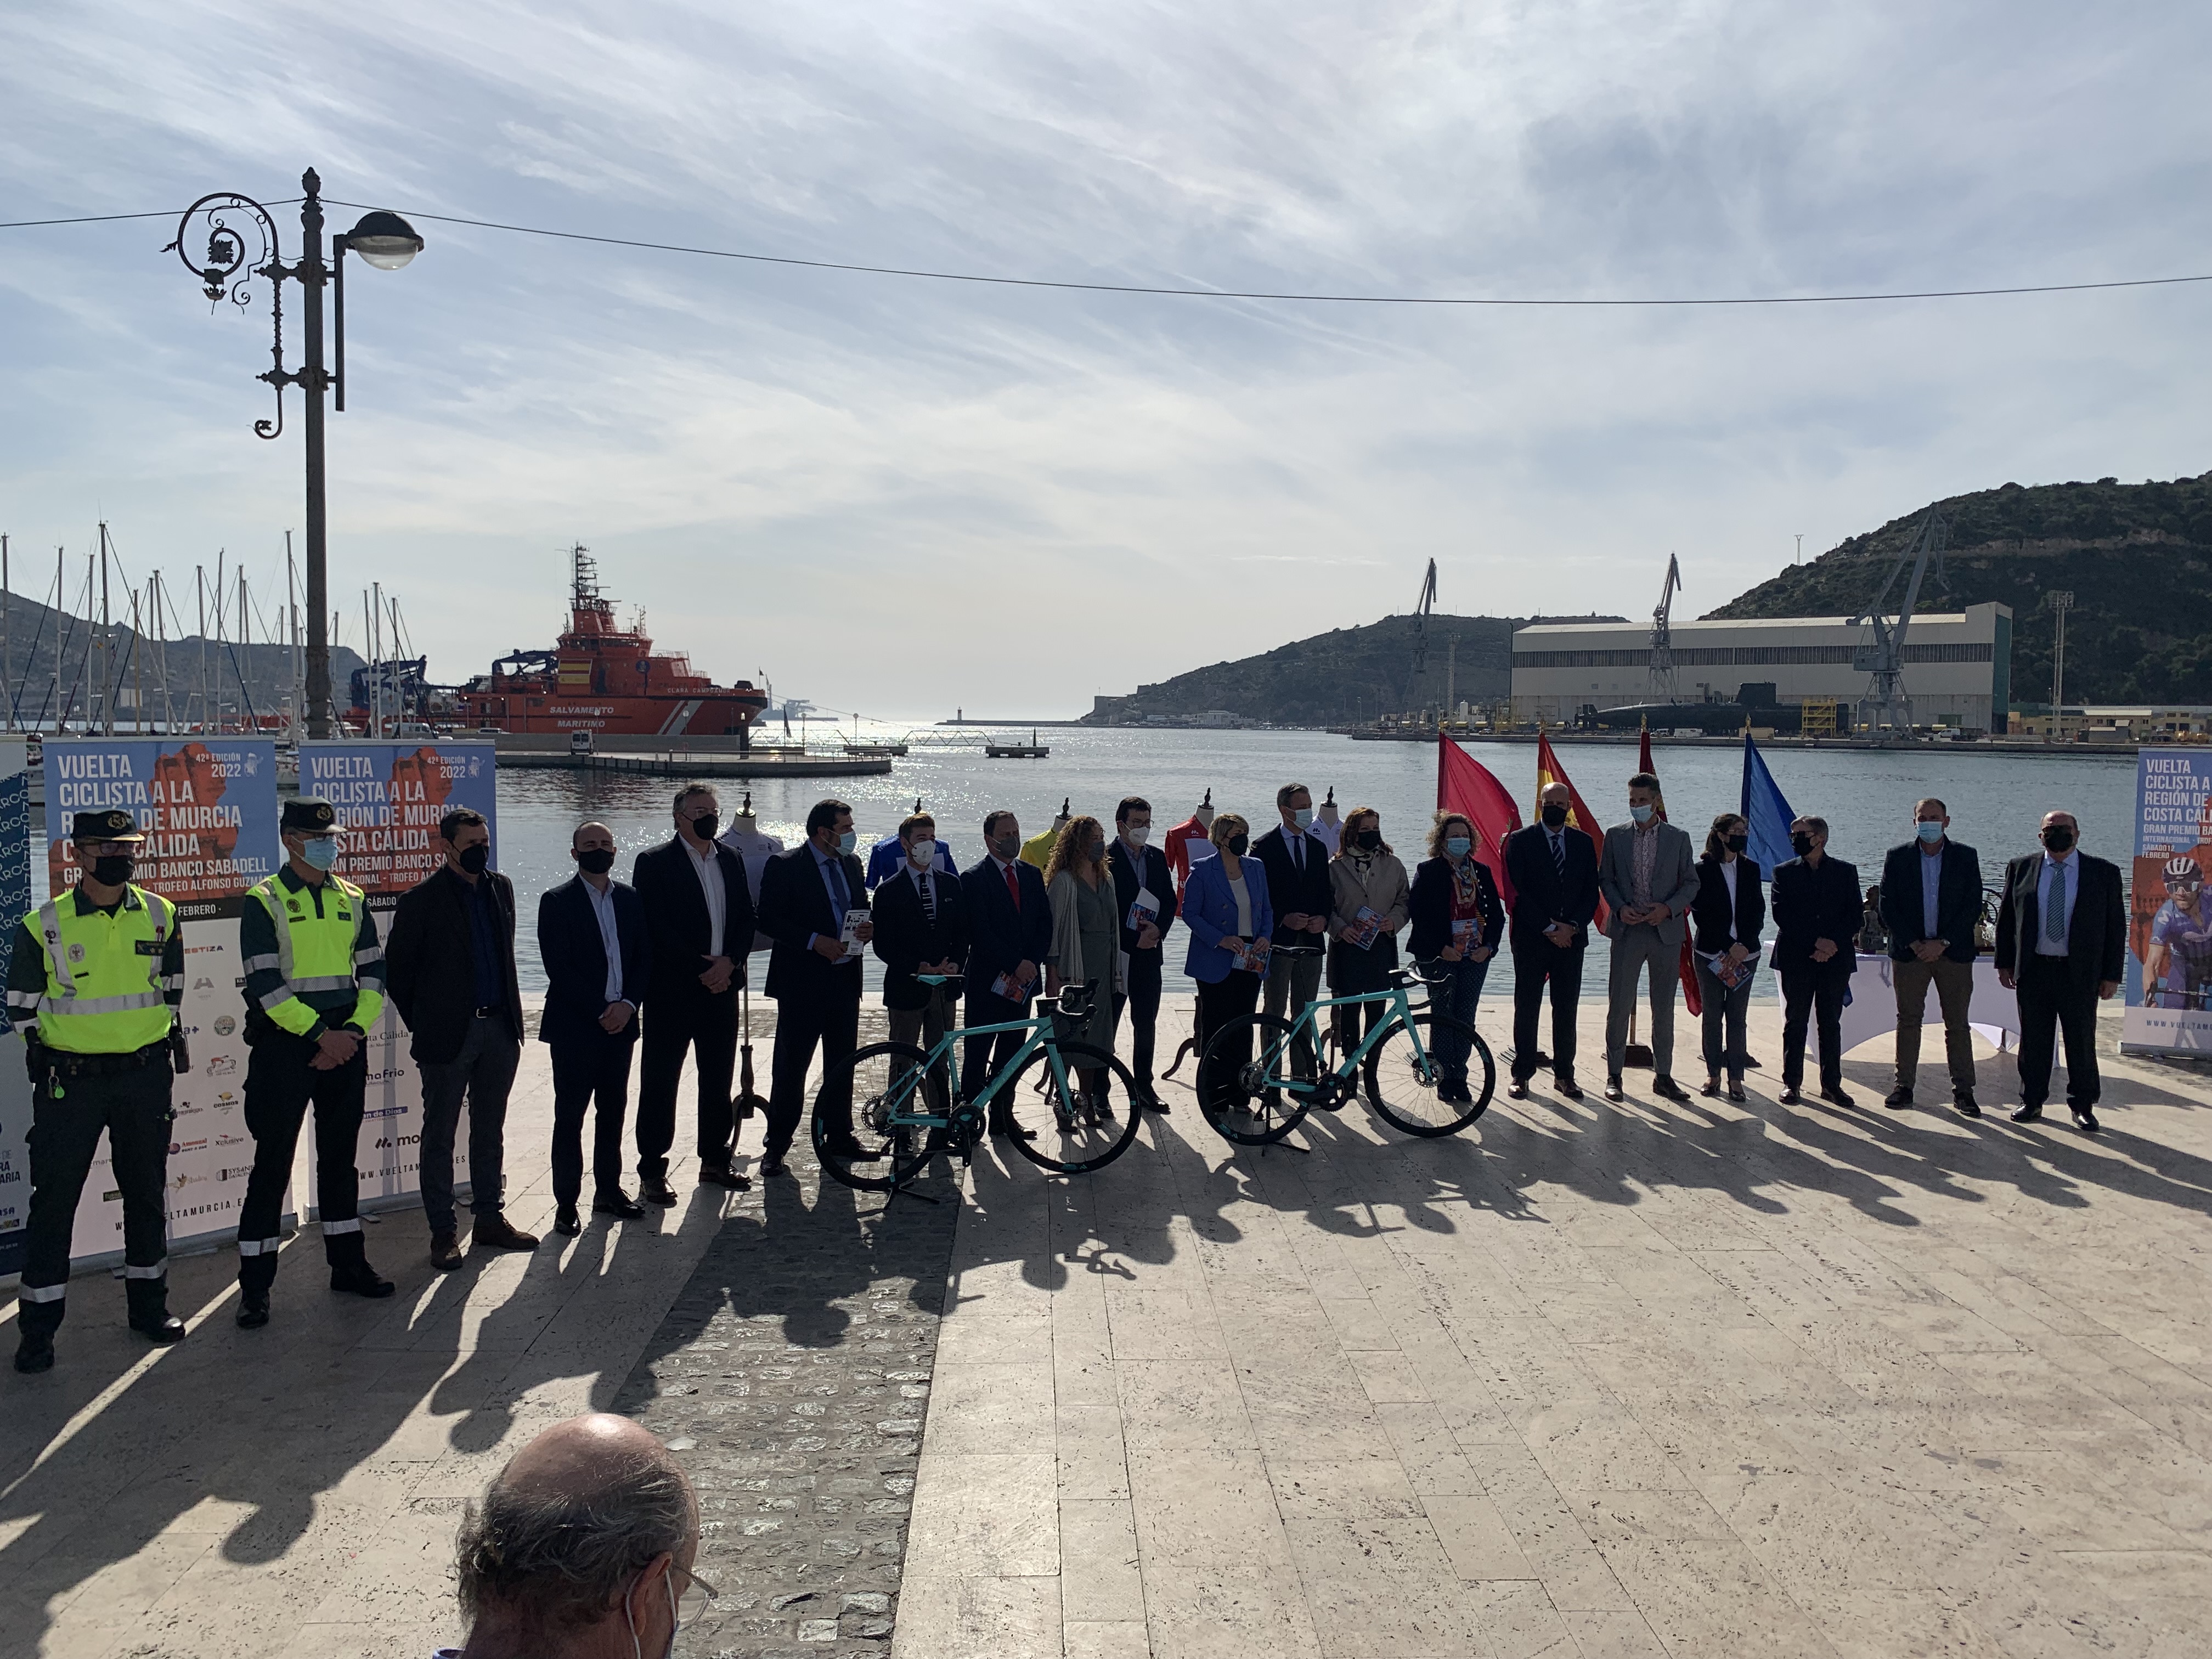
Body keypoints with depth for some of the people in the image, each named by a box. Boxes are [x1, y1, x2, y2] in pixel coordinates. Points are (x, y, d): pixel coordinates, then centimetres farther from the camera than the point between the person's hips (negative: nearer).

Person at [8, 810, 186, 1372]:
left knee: (147, 1189, 12)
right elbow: (22, 1005, 3)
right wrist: (51, 1056, 4)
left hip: (146, 1076, 3)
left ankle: (149, 1302, 26)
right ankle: (38, 1325, 12)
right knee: (54, 1197, 1)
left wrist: (158, 1046, 12)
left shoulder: (160, 917, 2)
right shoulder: (43, 927, -7)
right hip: (69, 1081, -3)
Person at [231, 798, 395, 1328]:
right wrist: (321, 1034, -16)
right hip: (284, 1045, -5)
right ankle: (254, 1284, 6)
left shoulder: (352, 900, 10)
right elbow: (264, 984, -12)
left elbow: (374, 972, 8)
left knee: (340, 1155, 13)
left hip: (345, 1042, 5)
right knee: (273, 1160, -2)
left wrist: (353, 1032, -6)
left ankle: (349, 1264, 23)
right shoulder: (264, 902, -5)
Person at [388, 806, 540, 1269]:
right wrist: (422, 1023, -2)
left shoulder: (501, 888, 8)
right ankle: (442, 1233, 13)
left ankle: (490, 1219, 24)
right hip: (449, 1035, -5)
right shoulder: (422, 900, -10)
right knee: (439, 1137, 5)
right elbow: (397, 970, -4)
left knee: (490, 1131, 14)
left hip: (500, 1028, 5)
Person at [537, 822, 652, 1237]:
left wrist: (628, 1005, -8)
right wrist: (601, 1012, -15)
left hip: (620, 1022, 5)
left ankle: (609, 1190, 23)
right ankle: (566, 1203, 7)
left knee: (613, 1110, 11)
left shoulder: (630, 899, 10)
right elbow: (558, 967, -12)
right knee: (570, 1116, 0)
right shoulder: (557, 902, -5)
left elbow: (644, 957, 8)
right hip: (575, 1027, -4)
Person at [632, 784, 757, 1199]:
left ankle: (716, 1160, 24)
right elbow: (656, 927, -13)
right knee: (660, 1083, 1)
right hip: (671, 990, -5)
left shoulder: (731, 860, 12)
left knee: (718, 1080, 12)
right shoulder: (654, 863, -6)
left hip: (722, 986, 5)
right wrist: (701, 969, -15)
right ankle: (652, 1171, 8)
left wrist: (729, 962, -7)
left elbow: (746, 918, 10)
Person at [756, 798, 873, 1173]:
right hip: (802, 983, -6)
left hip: (844, 979, 6)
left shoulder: (851, 865, 12)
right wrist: (814, 941, -21)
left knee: (842, 1063, 12)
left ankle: (839, 1136, 25)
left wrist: (868, 928, -2)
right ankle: (776, 1148, 7)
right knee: (790, 1068, -2)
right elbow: (768, 920, -12)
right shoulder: (784, 866, -8)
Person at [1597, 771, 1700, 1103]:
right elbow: (1605, 879, 8)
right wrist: (1620, 908, -9)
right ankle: (1613, 1076, 8)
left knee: (1664, 1007, 8)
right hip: (1627, 929, 0)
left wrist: (1668, 908, -10)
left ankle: (1663, 1076, 18)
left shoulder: (1678, 839, 3)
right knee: (1619, 1004, -1)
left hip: (1666, 931, 1)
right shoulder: (1616, 836, 4)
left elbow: (1691, 882, 6)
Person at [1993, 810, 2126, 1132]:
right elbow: (2006, 918, 10)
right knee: (2033, 1040, 8)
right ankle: (2032, 1102, 18)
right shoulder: (2021, 868, 5)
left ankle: (2083, 1105, 18)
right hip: (2033, 970, 1)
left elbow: (2116, 926, 2)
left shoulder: (2104, 872, 2)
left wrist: (2112, 975, -2)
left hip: (2080, 972, -1)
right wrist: (2005, 963, 6)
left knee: (2081, 1042, 6)